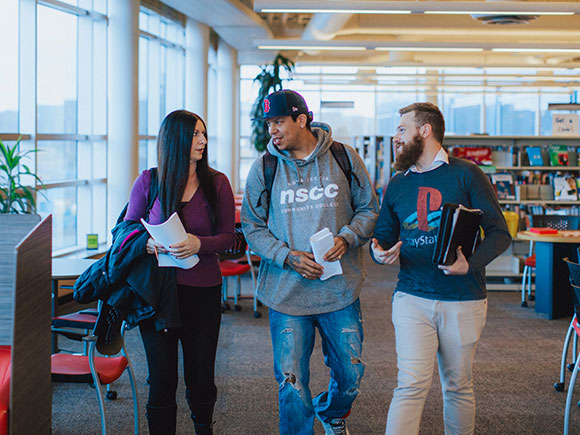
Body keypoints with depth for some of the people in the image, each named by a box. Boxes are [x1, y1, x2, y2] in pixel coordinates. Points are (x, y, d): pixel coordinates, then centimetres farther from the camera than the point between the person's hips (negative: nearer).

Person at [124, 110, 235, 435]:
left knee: (201, 378, 7)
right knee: (162, 380, 3)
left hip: (203, 289, 1)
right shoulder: (148, 181, 1)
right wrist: (145, 241, -14)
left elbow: (228, 237, 1)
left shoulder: (217, 183, 2)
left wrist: (200, 244, -18)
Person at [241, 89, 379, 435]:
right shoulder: (264, 168, -1)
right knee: (292, 385, 1)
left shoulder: (344, 159, 0)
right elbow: (253, 227, 3)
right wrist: (289, 257, -13)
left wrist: (346, 238, -12)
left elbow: (369, 209, 7)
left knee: (350, 377, 14)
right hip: (287, 293, -1)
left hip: (341, 290, 1)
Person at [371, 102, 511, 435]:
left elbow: (499, 232, -3)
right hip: (412, 298, 2)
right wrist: (380, 251, -7)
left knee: (458, 386, 10)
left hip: (463, 301, -2)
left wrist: (471, 264, -20)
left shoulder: (466, 175, -1)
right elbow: (384, 235, 18)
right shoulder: (397, 186, 12)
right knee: (411, 385, -8)